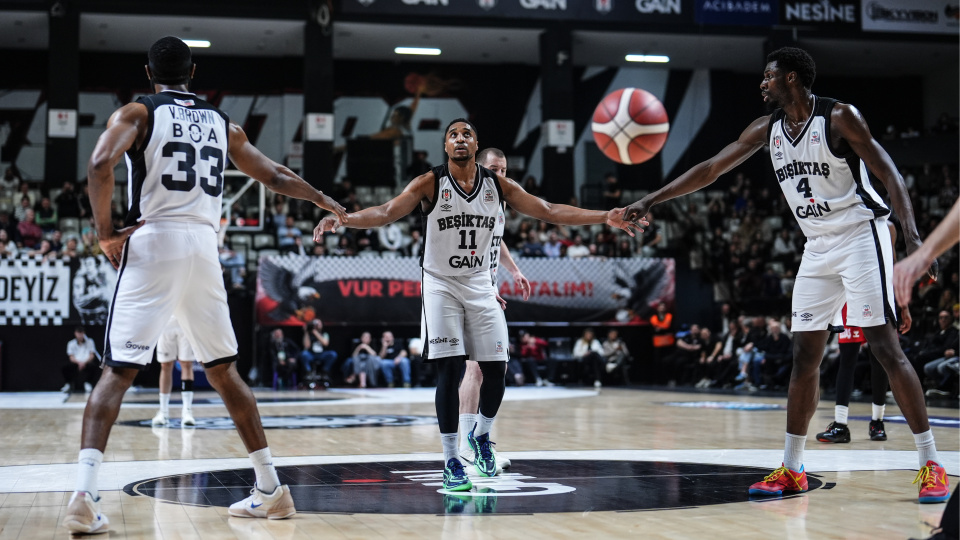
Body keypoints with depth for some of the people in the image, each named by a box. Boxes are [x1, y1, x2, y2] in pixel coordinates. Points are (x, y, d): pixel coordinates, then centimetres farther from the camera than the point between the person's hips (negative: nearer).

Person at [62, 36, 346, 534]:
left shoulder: (137, 113, 5)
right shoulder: (222, 124, 18)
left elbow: (100, 164, -14)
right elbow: (274, 177, 27)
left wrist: (105, 233, -3)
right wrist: (324, 200, 44)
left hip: (152, 244, -3)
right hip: (204, 248, 4)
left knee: (118, 371, -5)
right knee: (224, 371, 16)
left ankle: (85, 494, -21)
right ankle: (270, 489, 19)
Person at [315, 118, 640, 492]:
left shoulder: (498, 185, -2)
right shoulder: (430, 184, -11)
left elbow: (549, 212, -2)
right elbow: (386, 212, -21)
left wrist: (604, 217, -10)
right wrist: (343, 219, -39)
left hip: (480, 286, 3)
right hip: (441, 286, -3)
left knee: (496, 371, 1)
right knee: (449, 371, -12)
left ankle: (481, 436, 30)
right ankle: (451, 461, -1)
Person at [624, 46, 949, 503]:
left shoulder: (839, 117, -12)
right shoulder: (767, 128, 7)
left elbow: (888, 174, -15)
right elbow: (711, 169, 9)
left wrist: (911, 233, -28)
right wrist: (651, 200, 5)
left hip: (859, 235, -7)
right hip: (818, 247, 7)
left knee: (884, 346, -13)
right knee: (804, 355, 5)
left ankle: (931, 465, -8)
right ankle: (791, 470, 11)